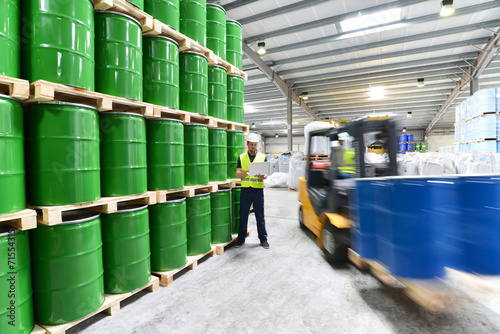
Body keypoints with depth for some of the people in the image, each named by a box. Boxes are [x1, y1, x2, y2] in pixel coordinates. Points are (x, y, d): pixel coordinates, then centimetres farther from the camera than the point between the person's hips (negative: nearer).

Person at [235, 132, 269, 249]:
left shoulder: (263, 157, 5)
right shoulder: (241, 157, 7)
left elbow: (266, 175, 0)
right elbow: (238, 174, 0)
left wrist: (262, 176, -23)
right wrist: (247, 172, -19)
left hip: (258, 190, -1)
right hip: (245, 190, 1)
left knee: (260, 216, 6)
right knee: (243, 215, 8)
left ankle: (263, 239, 19)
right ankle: (241, 238, 22)